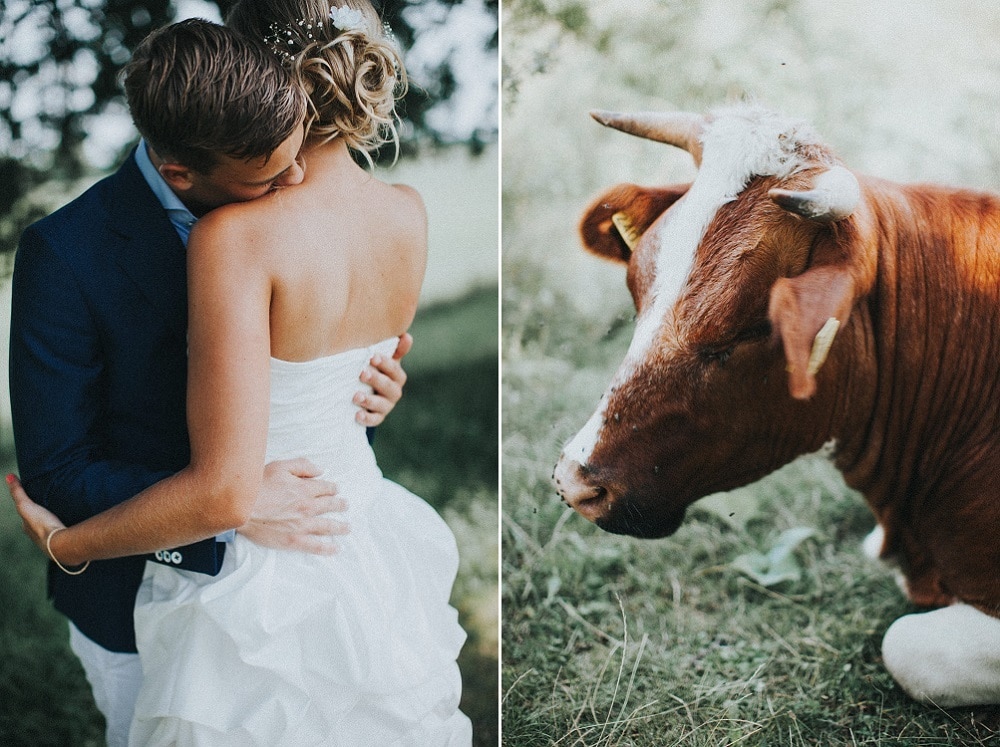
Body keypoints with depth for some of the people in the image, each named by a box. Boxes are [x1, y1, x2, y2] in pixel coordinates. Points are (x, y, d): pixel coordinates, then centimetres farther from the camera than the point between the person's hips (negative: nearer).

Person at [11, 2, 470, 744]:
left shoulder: (237, 235, -28)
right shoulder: (409, 214, -9)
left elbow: (224, 491, -29)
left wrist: (66, 544, -14)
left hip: (263, 578, -5)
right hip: (370, 545, 6)